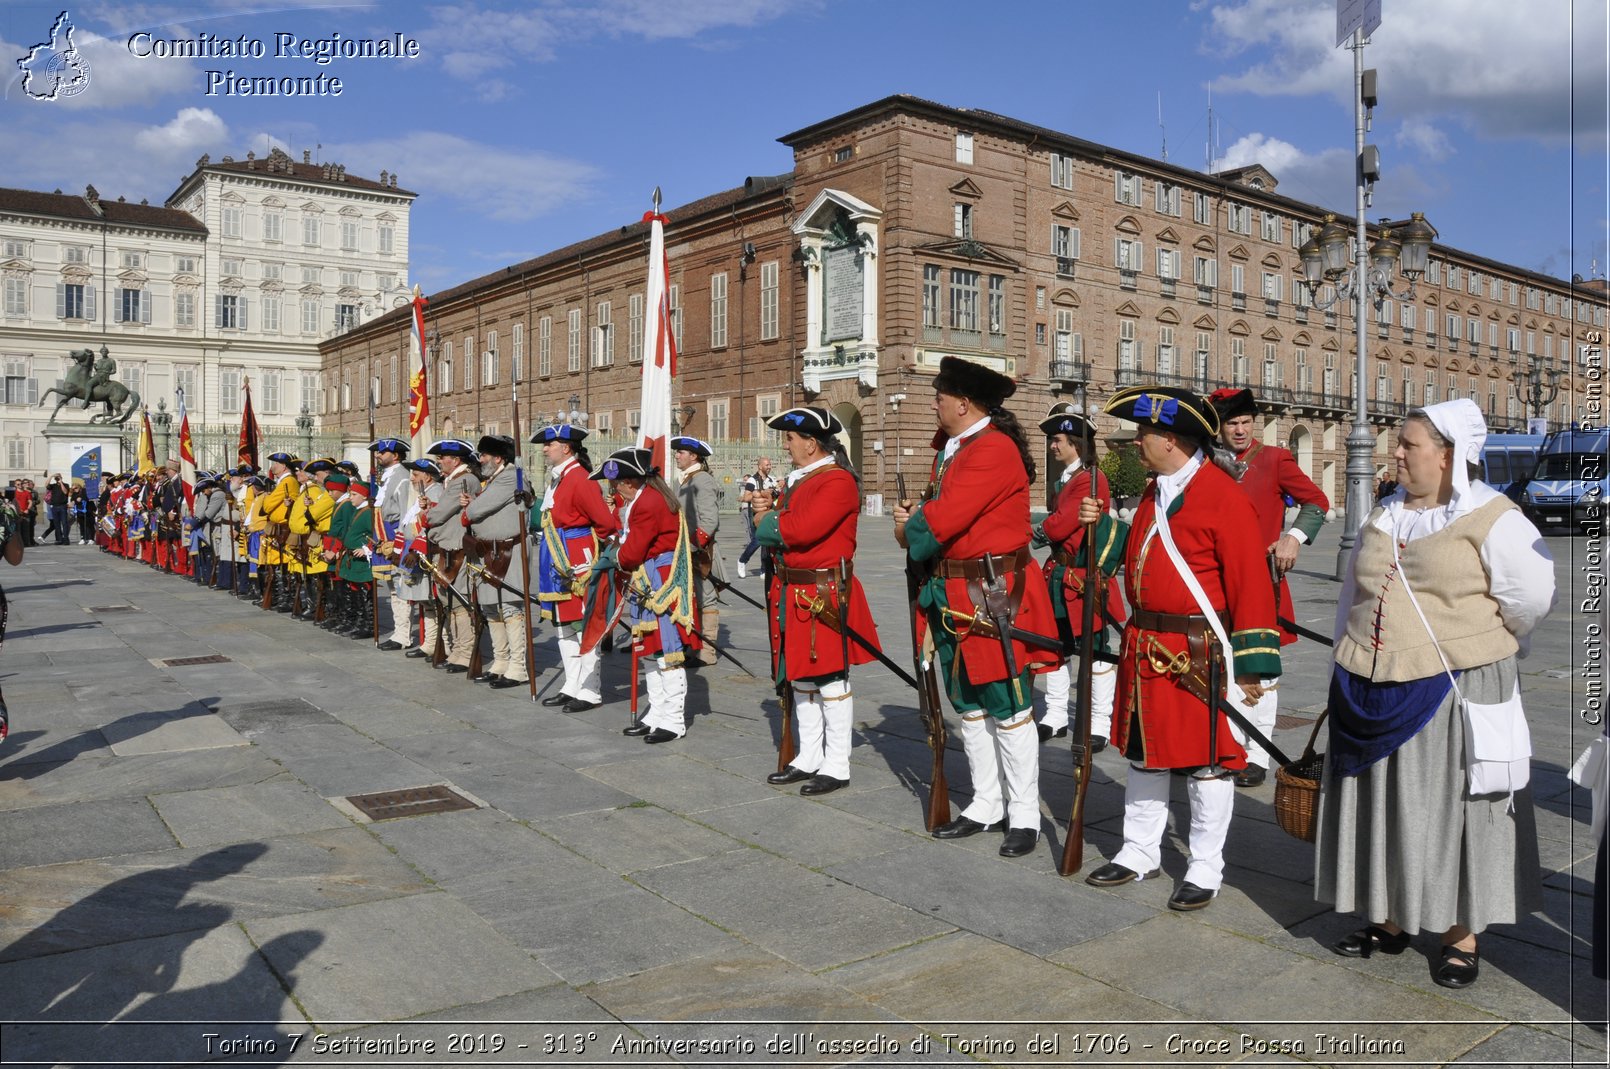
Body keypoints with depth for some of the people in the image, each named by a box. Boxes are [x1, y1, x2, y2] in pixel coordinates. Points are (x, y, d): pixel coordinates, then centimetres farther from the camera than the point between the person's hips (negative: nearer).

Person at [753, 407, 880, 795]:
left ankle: (837, 767, 10)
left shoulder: (838, 481, -14)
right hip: (793, 594, 10)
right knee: (799, 679, 15)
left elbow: (803, 529, -26)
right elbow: (785, 529, 17)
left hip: (825, 595, -9)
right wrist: (768, 512, -3)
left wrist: (766, 521, -9)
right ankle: (808, 759, 27)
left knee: (831, 681, 0)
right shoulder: (799, 479, 15)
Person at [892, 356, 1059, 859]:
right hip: (953, 597, 10)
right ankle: (986, 805, 28)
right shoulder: (951, 450, 13)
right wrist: (915, 520, -2)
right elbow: (935, 507, 20)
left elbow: (941, 520, -25)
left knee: (1008, 708, 0)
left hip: (994, 598, -10)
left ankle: (1024, 816, 12)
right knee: (969, 706, 16)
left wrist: (912, 525, -5)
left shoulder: (993, 450, -18)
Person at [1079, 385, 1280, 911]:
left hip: (1198, 652, -8)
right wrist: (1104, 525, 6)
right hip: (1145, 648, 8)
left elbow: (1251, 584, -17)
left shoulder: (1223, 496, -15)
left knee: (1207, 761, 6)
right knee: (1144, 752, 17)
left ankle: (1205, 868, 21)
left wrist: (1251, 664, -17)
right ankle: (1139, 852, 32)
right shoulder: (1154, 492, 11)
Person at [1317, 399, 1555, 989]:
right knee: (1382, 807, 13)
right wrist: (1351, 667, 15)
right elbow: (1352, 597, 18)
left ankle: (1462, 934, 19)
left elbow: (1533, 596, -13)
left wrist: (1475, 646, 0)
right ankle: (1391, 919, 28)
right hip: (1373, 696, 6)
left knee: (1454, 808, 5)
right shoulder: (1383, 517, 11)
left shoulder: (1491, 519, -9)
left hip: (1452, 695, -6)